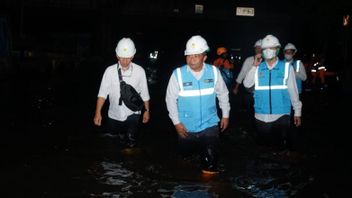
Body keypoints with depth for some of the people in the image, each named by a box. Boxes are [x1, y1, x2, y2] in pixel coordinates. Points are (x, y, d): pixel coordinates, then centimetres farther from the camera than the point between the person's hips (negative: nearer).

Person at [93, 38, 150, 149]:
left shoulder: (139, 71, -10)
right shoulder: (110, 71, -11)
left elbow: (144, 94, -1)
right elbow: (103, 93, -9)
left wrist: (147, 111, 7)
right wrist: (98, 113, -13)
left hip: (132, 114, -1)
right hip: (114, 114, 2)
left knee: (131, 142, -13)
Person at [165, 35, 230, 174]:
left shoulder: (214, 72, -7)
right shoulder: (178, 74, -14)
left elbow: (223, 94, 6)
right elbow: (171, 99, -6)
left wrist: (225, 115, 8)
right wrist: (176, 122, -6)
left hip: (209, 124, 0)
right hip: (186, 126, 0)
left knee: (210, 158, -1)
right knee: (185, 153, 19)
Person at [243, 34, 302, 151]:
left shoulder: (287, 67, -2)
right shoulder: (258, 68, 4)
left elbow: (293, 91, 1)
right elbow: (247, 84, -6)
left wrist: (297, 112, 2)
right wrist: (254, 66, -11)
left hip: (281, 116, -2)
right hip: (261, 117, 2)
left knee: (282, 147, 6)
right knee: (263, 146, 15)